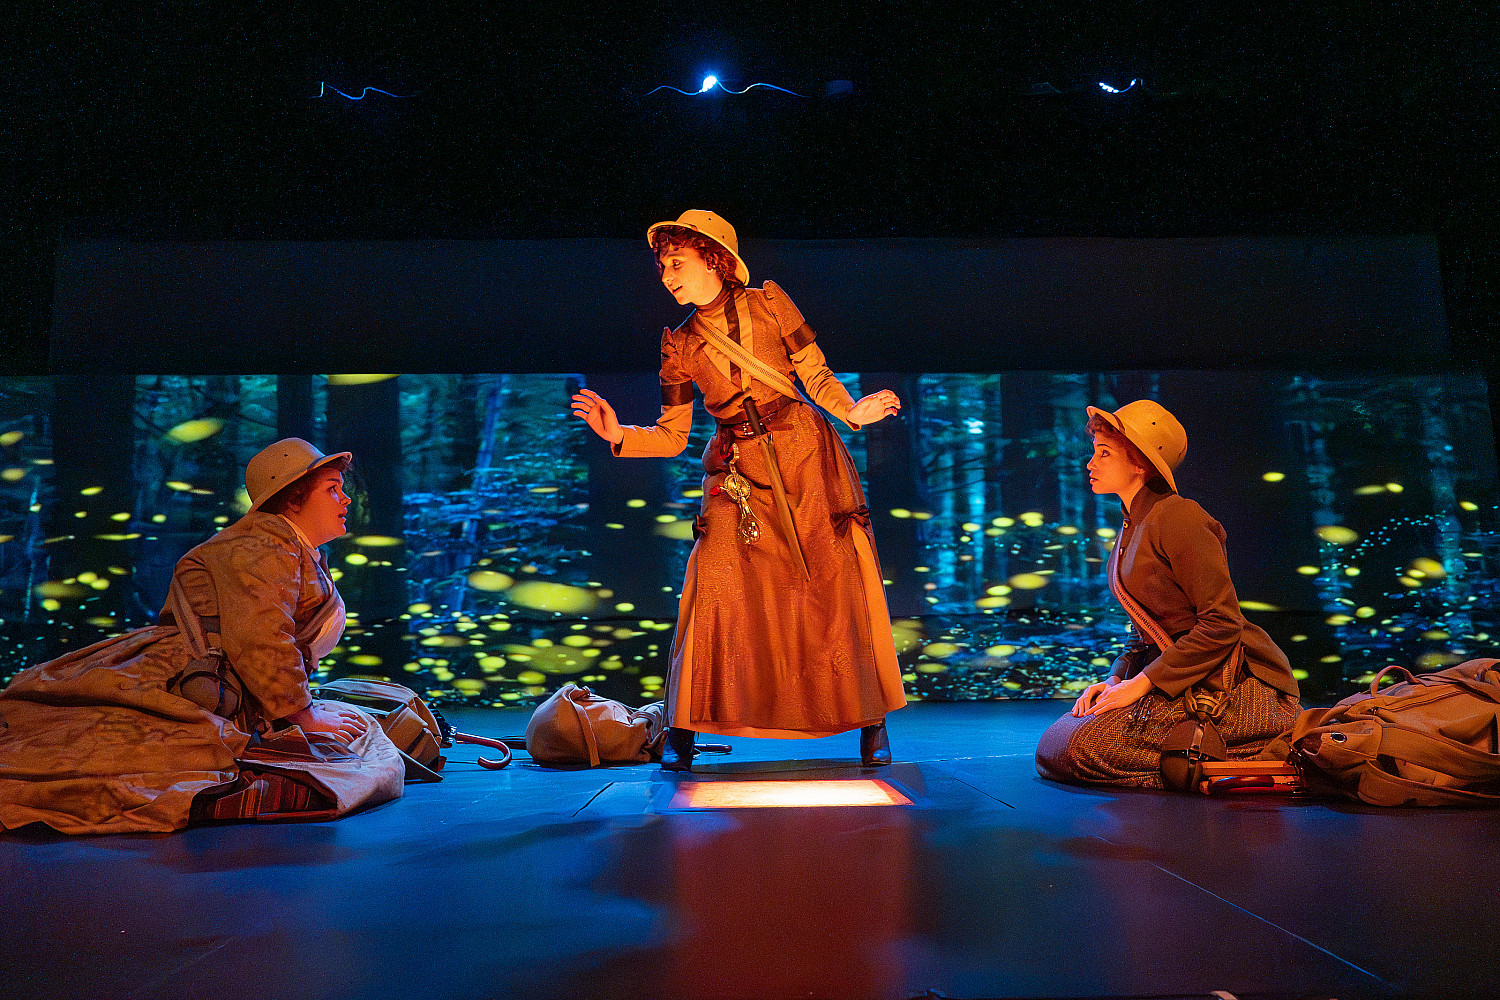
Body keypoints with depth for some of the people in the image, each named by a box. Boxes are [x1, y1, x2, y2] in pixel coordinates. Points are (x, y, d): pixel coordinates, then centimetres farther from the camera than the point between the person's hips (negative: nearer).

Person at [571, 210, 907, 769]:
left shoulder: (768, 304, 4)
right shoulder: (679, 345, 8)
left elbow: (817, 376, 6)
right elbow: (672, 437, 9)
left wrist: (852, 411, -11)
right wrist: (617, 435, -6)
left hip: (805, 455, -1)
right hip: (737, 473, 1)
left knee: (837, 586, -2)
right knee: (715, 591, -10)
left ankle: (871, 722, 14)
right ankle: (682, 731, 4)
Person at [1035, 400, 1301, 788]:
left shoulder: (1177, 518, -15)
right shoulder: (1133, 527, 14)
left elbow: (1222, 622, -19)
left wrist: (1141, 683, -18)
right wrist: (1115, 680, 2)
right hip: (1192, 680, 9)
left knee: (1067, 750, -21)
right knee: (1053, 742, 4)